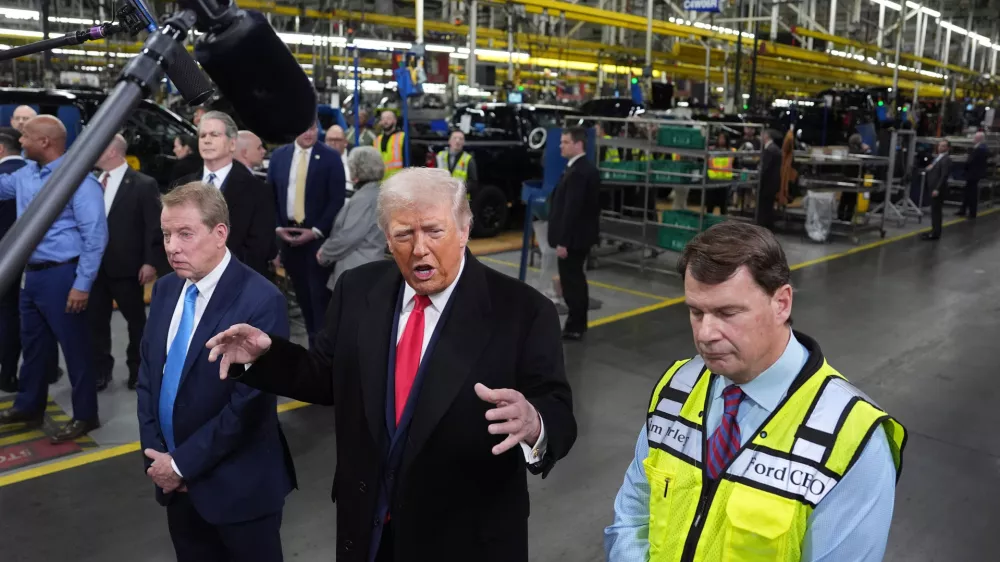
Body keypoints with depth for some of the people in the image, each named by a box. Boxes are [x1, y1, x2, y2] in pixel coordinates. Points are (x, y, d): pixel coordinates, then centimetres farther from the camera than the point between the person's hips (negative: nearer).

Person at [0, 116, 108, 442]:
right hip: (32, 274, 8)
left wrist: (82, 284, -20)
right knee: (33, 344, 20)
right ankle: (29, 407, 36)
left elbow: (95, 235, -19)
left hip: (61, 275, -8)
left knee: (75, 347, 2)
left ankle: (85, 415, 15)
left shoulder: (77, 179, -16)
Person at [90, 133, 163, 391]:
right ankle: (100, 371, 24)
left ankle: (138, 369, 26)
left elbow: (155, 226, -10)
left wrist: (151, 262, -15)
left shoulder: (143, 184, -8)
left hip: (127, 267, -5)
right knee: (95, 320, 10)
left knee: (136, 320, 10)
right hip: (94, 266, 5)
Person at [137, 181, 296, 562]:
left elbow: (249, 403, -21)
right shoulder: (165, 289, 3)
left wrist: (183, 463, -14)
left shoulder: (260, 301, -21)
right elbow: (147, 373, 9)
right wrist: (155, 454, -1)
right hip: (175, 482, 6)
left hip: (237, 486, -6)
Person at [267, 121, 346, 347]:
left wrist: (316, 231, -12)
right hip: (287, 233, 4)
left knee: (320, 293, -4)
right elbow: (270, 195, 10)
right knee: (302, 293, 10)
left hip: (318, 235, -4)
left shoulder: (330, 157, -3)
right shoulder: (279, 156, 8)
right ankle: (313, 339, 22)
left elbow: (337, 200, -6)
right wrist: (277, 227, -2)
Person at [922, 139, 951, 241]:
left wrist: (937, 189, -26)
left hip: (938, 189, -9)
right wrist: (929, 168, 1)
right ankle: (934, 231, 20)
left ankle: (935, 234, -1)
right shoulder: (938, 157, 15)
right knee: (935, 211, 14)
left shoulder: (946, 159, -14)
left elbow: (944, 176, -21)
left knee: (936, 211, -5)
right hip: (933, 187, 9)